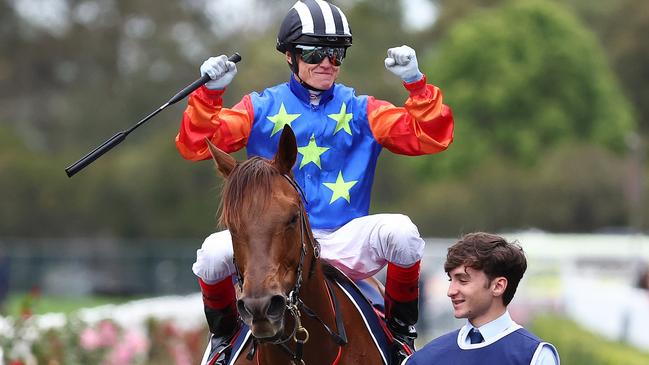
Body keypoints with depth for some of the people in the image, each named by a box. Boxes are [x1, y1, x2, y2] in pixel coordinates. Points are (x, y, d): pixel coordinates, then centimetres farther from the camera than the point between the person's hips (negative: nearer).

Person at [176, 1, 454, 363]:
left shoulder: (361, 111, 10)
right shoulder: (262, 108, 8)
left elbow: (431, 137, 1)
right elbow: (196, 145, 0)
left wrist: (416, 83, -13)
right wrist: (209, 92, -15)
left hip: (344, 243, 0)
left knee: (401, 232, -30)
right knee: (213, 254, -29)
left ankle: (401, 326, -1)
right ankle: (223, 332, 6)